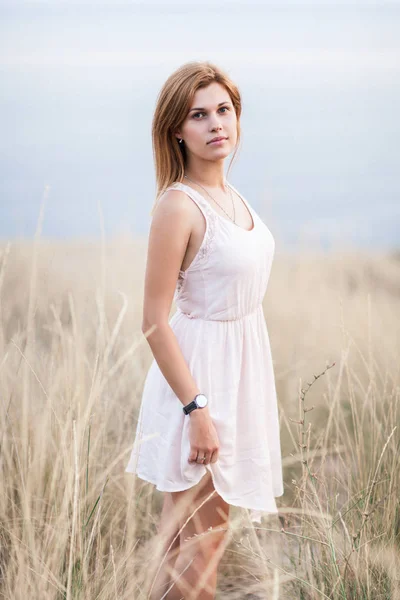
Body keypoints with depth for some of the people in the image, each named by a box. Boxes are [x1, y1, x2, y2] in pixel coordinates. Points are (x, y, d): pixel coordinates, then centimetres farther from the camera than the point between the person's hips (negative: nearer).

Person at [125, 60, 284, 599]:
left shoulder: (232, 195, 6)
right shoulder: (178, 205, -19)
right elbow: (155, 323, -20)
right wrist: (197, 409, -22)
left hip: (242, 366, 8)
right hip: (201, 369, -8)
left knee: (208, 534, 19)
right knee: (200, 545, -1)